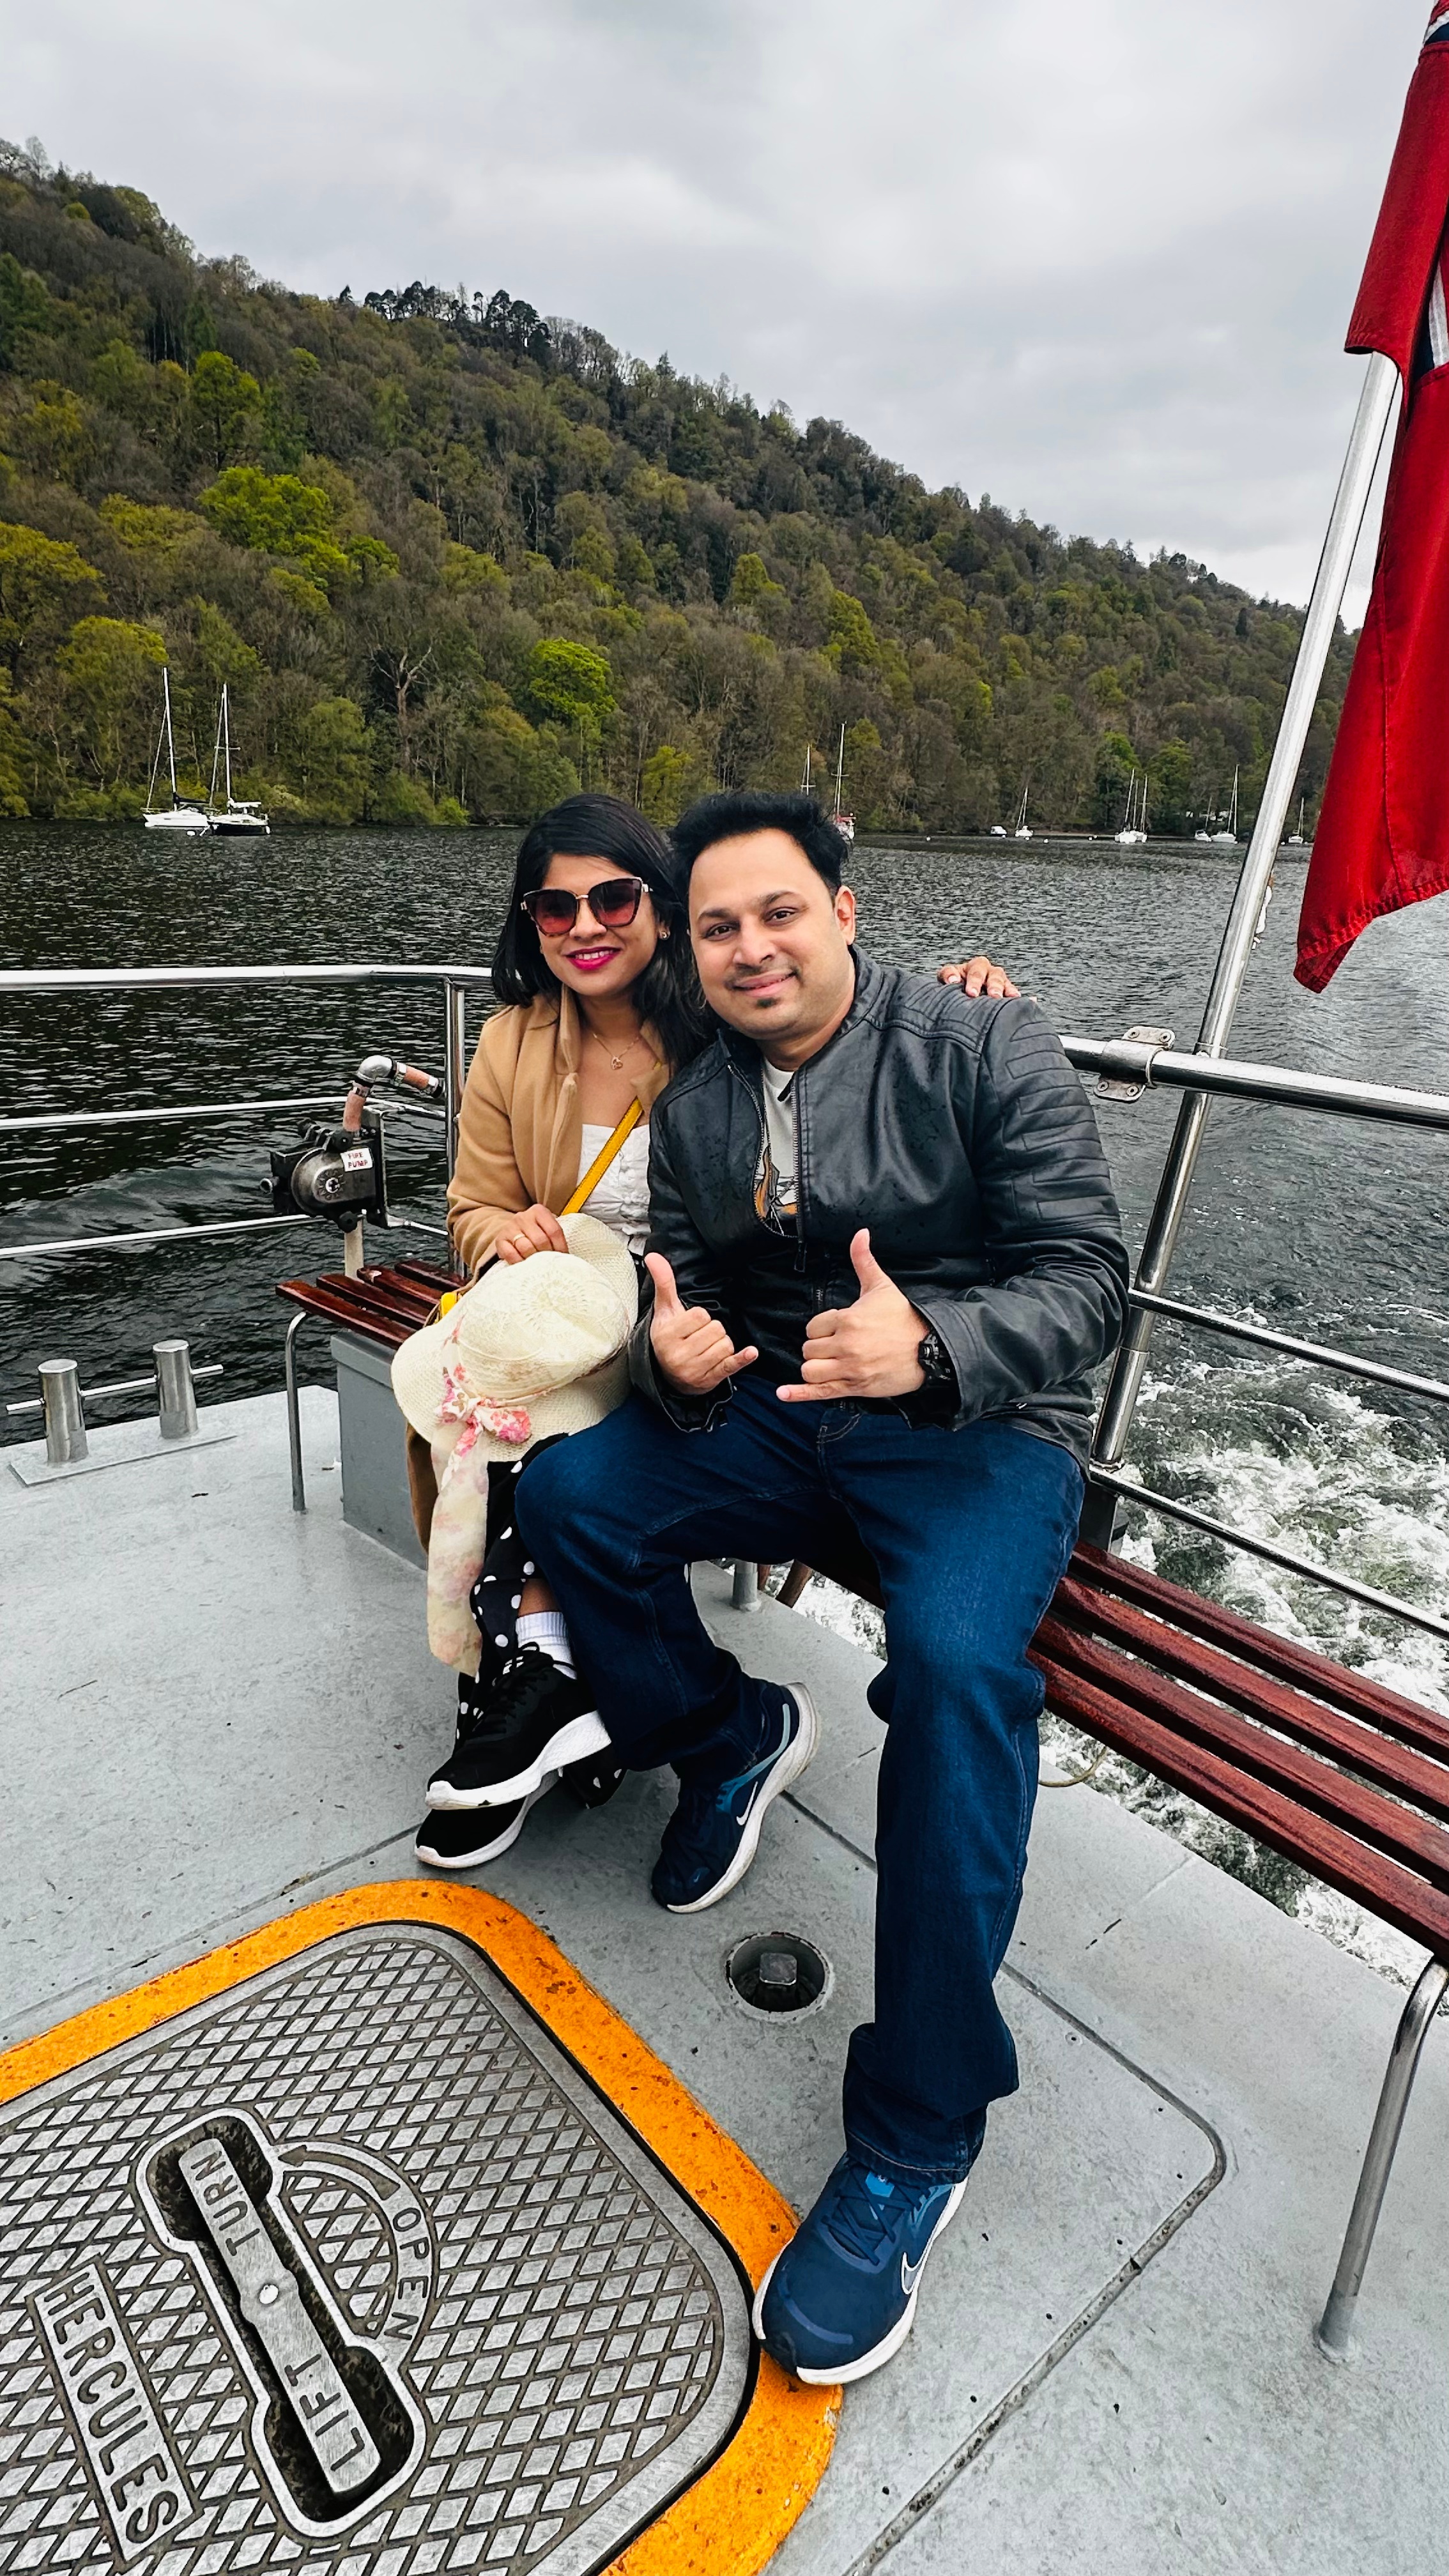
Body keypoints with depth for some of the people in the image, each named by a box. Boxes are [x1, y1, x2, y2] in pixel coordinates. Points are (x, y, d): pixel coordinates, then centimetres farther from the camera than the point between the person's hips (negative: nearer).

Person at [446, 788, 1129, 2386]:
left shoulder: (986, 1051, -8)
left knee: (956, 1659, -32)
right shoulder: (694, 1107, 8)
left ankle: (917, 2129, -11)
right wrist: (672, 1350, -16)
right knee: (568, 1494, -14)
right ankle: (731, 1740, 13)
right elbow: (677, 1284, 9)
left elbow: (1087, 1282, -13)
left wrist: (931, 1344, -32)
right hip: (772, 1415, 5)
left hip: (978, 1429, -5)